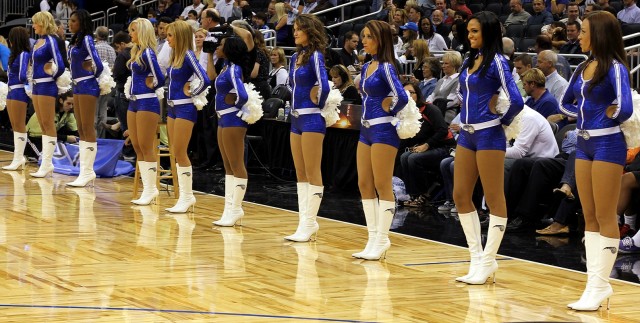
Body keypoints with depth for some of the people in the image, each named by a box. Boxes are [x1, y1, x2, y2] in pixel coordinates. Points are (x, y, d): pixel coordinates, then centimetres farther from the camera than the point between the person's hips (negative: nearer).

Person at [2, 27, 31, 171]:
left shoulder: (24, 55, -13)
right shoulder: (16, 54, 13)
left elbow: (22, 76, -17)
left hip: (19, 92, -9)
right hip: (12, 92, 9)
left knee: (19, 126, -5)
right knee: (15, 126, 12)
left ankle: (19, 159, -1)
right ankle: (19, 158, 18)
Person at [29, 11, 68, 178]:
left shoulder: (51, 41, -12)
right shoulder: (38, 42, 13)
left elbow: (60, 65, -18)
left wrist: (51, 75, -2)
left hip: (47, 86, -9)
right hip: (37, 86, 9)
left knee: (48, 125, -5)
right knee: (43, 126, 10)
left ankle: (47, 164, -4)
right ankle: (46, 163, 15)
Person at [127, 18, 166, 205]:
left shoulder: (147, 53, -13)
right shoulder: (136, 52, 14)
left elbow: (160, 79, -17)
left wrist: (150, 87, 0)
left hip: (147, 102, -10)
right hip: (134, 102, 10)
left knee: (146, 147, -6)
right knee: (137, 147, 10)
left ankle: (151, 190, -1)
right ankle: (148, 189, 14)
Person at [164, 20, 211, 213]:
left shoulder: (188, 55, -13)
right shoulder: (174, 56, 11)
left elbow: (204, 80, -22)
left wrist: (191, 92, -9)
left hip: (185, 108, -9)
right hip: (172, 108, 9)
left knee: (180, 153, -6)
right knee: (176, 154, 9)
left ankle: (187, 196, 1)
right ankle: (186, 197, 14)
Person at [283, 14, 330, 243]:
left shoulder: (315, 56, -11)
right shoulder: (295, 57, 13)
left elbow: (324, 86, -22)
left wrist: (317, 103, -7)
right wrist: (296, 104, 14)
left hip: (311, 119, -9)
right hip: (297, 118, 9)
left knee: (312, 172, -4)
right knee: (300, 173, 10)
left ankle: (309, 223, -3)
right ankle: (304, 221, 14)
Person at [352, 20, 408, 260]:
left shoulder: (386, 67, -12)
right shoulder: (366, 67, 13)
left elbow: (402, 97, -23)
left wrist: (389, 111, -7)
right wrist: (370, 112, 13)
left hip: (383, 130, -9)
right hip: (367, 130, 9)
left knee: (383, 186, -5)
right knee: (364, 185, 9)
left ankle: (382, 240, -2)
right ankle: (373, 239, 14)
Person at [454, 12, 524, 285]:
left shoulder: (496, 62, -11)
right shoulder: (470, 61, 12)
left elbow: (516, 101, -18)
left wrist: (503, 121, -4)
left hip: (488, 135, -9)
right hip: (467, 134, 9)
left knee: (494, 198, -1)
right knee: (461, 196, 8)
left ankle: (488, 262, 2)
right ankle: (477, 257, 16)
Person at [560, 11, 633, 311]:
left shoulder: (614, 68, -12)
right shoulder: (583, 68, 10)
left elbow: (625, 109, -24)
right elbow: (565, 103, 22)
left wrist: (609, 117, -4)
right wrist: (585, 114, 5)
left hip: (607, 144, -8)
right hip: (584, 144, 8)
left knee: (605, 217, -3)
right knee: (590, 218, 9)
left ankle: (600, 285, 0)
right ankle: (595, 283, 14)